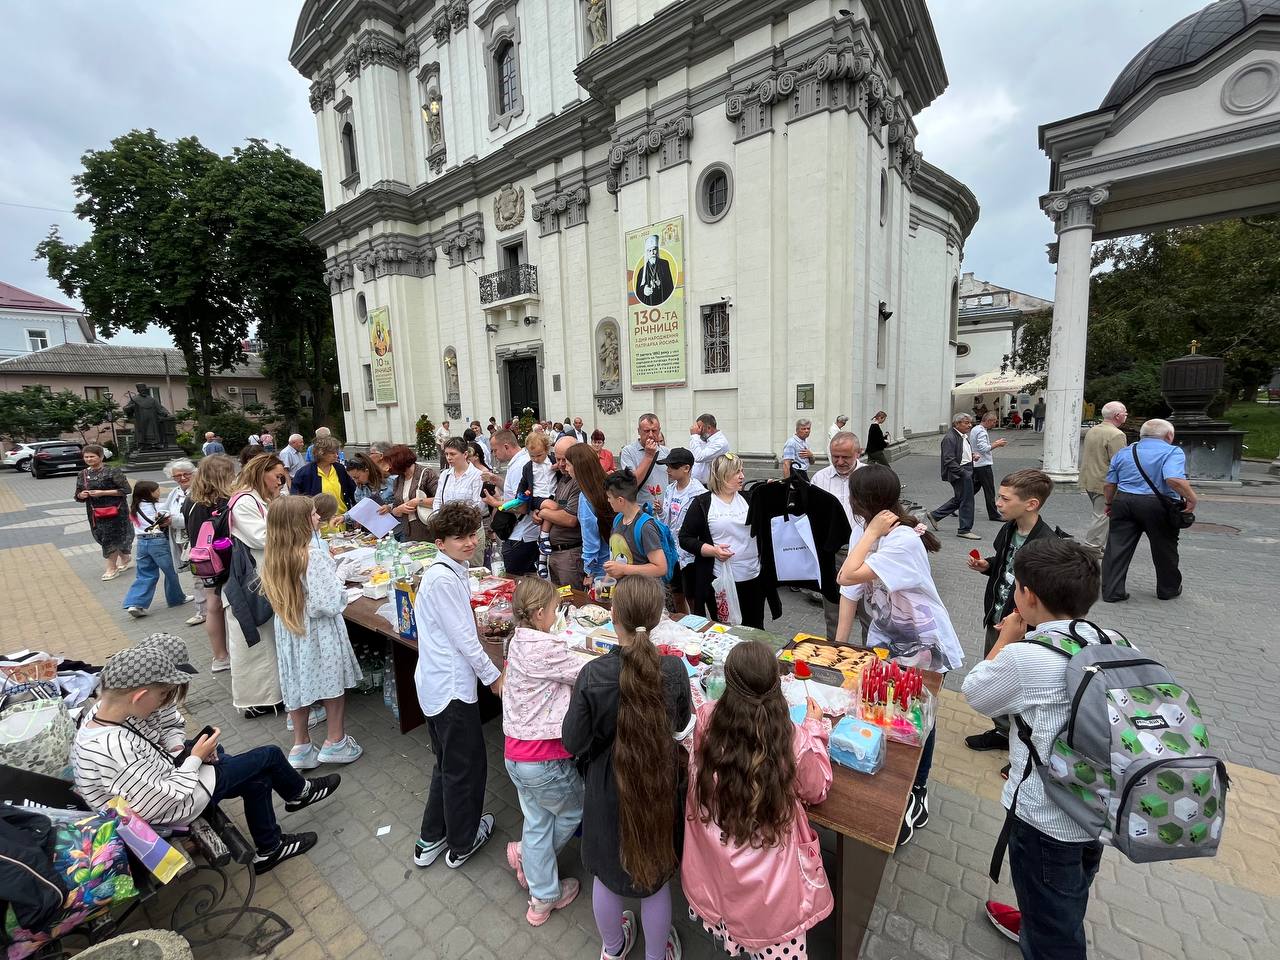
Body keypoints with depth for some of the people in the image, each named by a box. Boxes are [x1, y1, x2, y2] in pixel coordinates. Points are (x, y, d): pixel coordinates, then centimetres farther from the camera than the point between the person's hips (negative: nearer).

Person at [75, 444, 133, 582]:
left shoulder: (113, 472, -9)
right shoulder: (82, 474, 10)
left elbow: (125, 489, -15)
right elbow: (78, 495, 17)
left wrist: (102, 493, -19)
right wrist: (81, 495, -6)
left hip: (115, 510, -7)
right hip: (94, 513, 7)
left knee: (111, 538, 0)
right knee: (102, 538, 12)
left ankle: (112, 568, 13)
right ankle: (126, 560, 30)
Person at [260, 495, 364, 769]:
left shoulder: (274, 556, -2)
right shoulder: (314, 556, -26)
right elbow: (329, 604, -27)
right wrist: (340, 585, -9)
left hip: (290, 631, 7)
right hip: (319, 633, -7)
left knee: (299, 685, 18)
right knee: (333, 683, 12)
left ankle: (301, 747, 31)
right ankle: (335, 742, 25)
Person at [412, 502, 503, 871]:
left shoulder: (447, 572, 8)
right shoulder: (444, 579, -23)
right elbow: (462, 637, -21)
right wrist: (494, 677, -12)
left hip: (438, 684, 10)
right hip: (452, 687, -10)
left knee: (448, 764, 24)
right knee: (467, 765, 10)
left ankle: (431, 841, 39)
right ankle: (461, 845, 29)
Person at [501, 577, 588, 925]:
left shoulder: (517, 643, 2)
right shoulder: (545, 649, -26)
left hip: (516, 752, 8)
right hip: (544, 758, -8)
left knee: (538, 822, 24)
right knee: (573, 812, 22)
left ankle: (543, 899, 40)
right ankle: (526, 855, 40)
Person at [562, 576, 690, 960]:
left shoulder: (593, 674, -27)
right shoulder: (674, 670, -23)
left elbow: (573, 742, -15)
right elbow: (681, 724, -4)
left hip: (608, 792, 0)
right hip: (660, 788, 0)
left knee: (606, 873, 28)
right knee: (656, 877, 26)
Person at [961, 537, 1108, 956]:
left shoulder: (1023, 657, -28)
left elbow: (975, 693, -11)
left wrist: (1005, 640, -2)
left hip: (1048, 820, -7)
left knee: (1053, 938, 19)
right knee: (1069, 903, 34)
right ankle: (1033, 928, 57)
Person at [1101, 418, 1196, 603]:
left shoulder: (1123, 453, 11)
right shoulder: (1173, 452, -3)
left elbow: (1109, 485, 10)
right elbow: (1174, 479, -21)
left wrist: (1110, 504, 23)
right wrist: (1192, 498, -9)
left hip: (1124, 502, 3)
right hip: (1158, 506, -3)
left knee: (1117, 548, 2)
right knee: (1164, 550, 15)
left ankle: (1111, 591, 0)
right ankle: (1168, 589, 31)